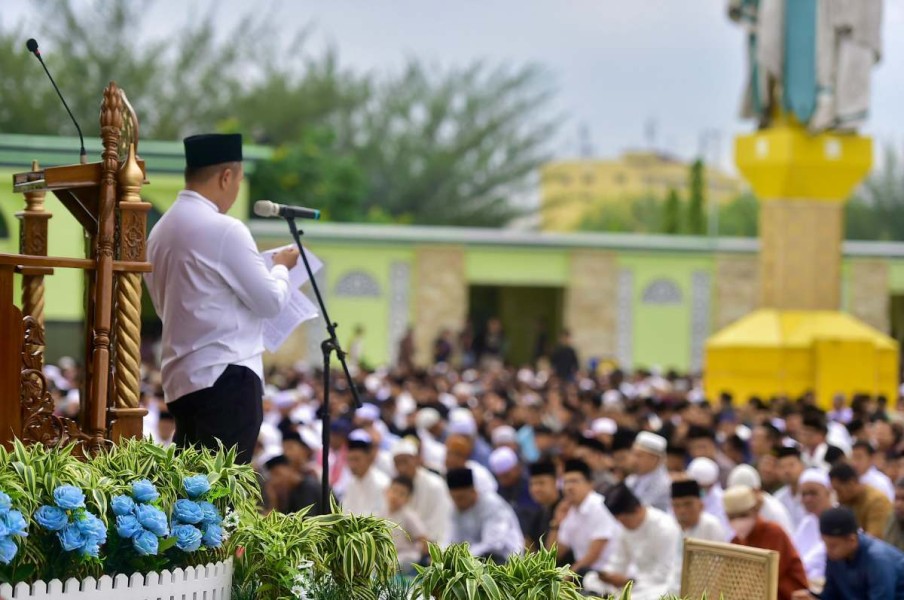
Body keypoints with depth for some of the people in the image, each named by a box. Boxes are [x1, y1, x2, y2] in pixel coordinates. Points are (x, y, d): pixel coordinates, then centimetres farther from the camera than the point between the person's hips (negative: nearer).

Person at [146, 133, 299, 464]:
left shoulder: (162, 230, 12)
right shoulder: (224, 229, -12)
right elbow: (271, 301, -8)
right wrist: (282, 267, 13)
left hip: (181, 378, 8)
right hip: (226, 377, -8)